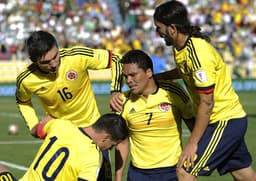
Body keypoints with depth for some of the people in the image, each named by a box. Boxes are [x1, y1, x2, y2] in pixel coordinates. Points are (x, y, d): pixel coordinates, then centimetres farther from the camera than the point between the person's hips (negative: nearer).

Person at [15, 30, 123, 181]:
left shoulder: (78, 57, -27)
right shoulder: (25, 80, -21)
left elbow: (114, 59, -13)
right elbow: (23, 102, 5)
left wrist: (115, 92, -23)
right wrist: (33, 126, -8)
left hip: (92, 126, 0)